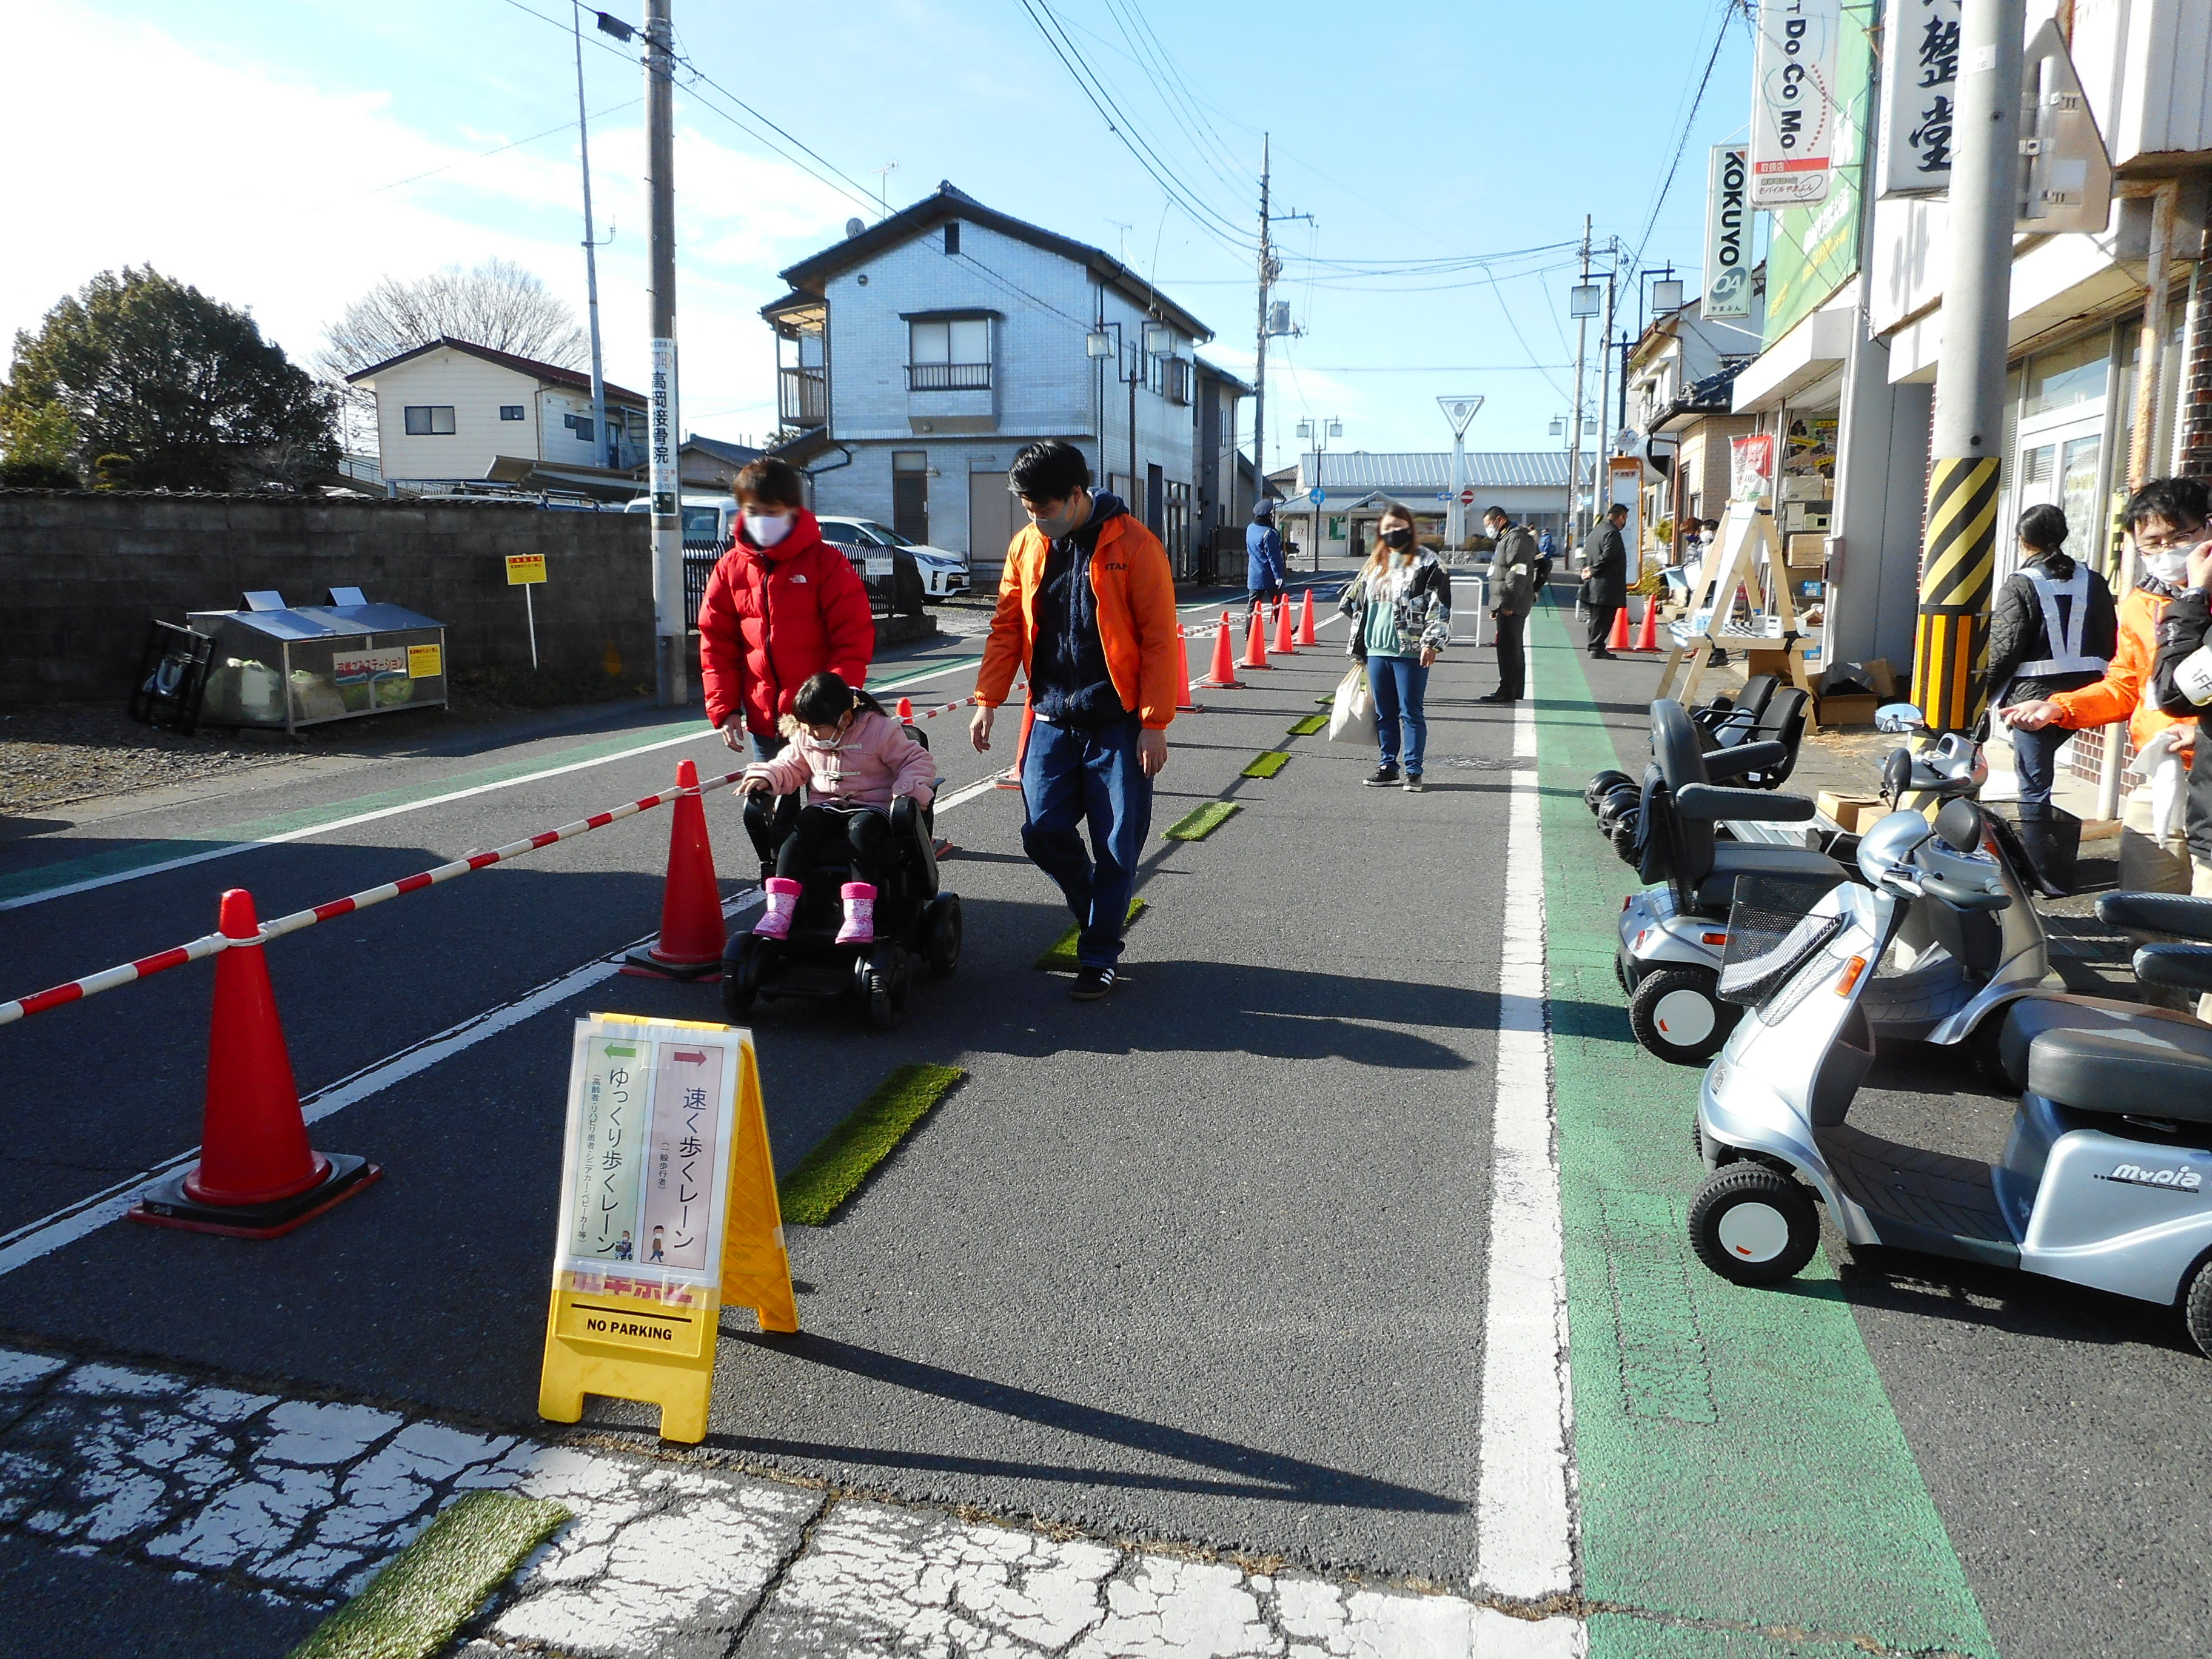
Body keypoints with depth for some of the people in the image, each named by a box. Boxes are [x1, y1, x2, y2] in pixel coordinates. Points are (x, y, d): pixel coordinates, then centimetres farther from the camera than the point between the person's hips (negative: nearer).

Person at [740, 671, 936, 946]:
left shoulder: (881, 730, -10)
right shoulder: (805, 737, 7)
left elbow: (919, 761, -5)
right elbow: (790, 767, 22)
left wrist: (908, 789, -23)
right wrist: (765, 776, 2)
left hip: (873, 807, -4)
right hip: (826, 806, 4)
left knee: (861, 828, -38)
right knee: (801, 828, -28)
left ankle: (859, 915, -47)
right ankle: (778, 910, -34)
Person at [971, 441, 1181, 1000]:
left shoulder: (1133, 545, -9)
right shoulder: (1027, 545, 5)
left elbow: (1159, 638, -10)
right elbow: (1007, 627, 10)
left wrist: (1154, 723, -13)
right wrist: (987, 699, 2)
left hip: (1117, 722, -4)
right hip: (1053, 719, 4)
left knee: (1116, 844, 2)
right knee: (1043, 832, 2)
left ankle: (1099, 957, 16)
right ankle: (1096, 910, 29)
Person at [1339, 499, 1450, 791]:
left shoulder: (1426, 563, -4)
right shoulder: (1374, 563, 15)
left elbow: (1440, 606, -9)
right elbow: (1355, 603, 23)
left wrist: (1432, 643, -18)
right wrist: (1359, 646, 19)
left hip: (1410, 651, -6)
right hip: (1377, 650, 6)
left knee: (1411, 712, -2)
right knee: (1384, 713, 11)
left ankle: (1413, 771, 4)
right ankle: (1388, 767, 21)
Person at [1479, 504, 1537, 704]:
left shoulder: (1517, 538, -11)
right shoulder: (1507, 538, 23)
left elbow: (1518, 574, -20)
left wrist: (1509, 603, -24)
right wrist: (1496, 606, 23)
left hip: (1512, 605, -11)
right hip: (1507, 605, 11)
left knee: (1508, 647, -11)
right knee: (1513, 648, 14)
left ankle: (1507, 691, -11)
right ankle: (1516, 691, 20)